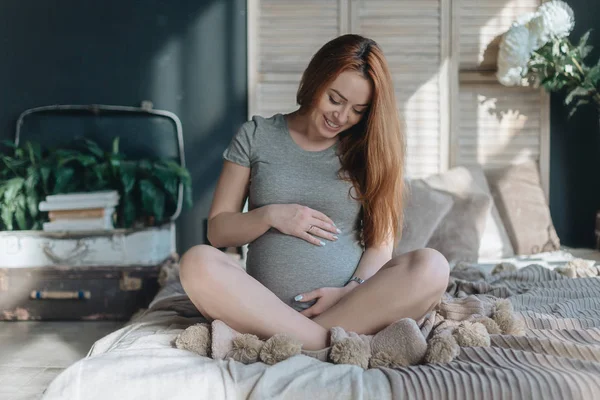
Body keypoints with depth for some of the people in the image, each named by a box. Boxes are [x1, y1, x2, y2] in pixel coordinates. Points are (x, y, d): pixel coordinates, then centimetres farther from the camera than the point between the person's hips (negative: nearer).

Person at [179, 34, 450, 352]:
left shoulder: (369, 150, 11)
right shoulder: (256, 136, 9)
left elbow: (382, 239, 4)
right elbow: (217, 230, 8)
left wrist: (352, 290, -14)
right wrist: (270, 215, -10)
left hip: (353, 304, 1)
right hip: (267, 306, 0)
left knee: (432, 266, -27)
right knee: (197, 262, -28)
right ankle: (333, 343, -29)